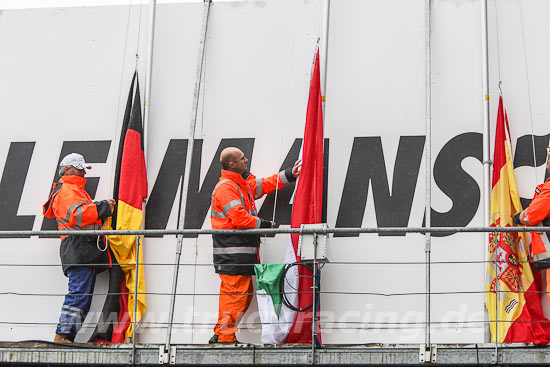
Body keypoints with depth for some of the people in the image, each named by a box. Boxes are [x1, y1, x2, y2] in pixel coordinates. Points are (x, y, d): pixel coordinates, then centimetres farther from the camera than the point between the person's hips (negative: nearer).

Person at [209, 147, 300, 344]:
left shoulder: (243, 183, 18)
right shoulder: (226, 187, -13)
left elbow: (265, 185, 30)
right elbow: (239, 217, -21)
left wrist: (289, 175, 23)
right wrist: (264, 224, -9)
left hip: (241, 252, 10)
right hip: (233, 253, -10)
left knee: (245, 293, 12)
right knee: (236, 294, -10)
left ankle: (221, 333, 16)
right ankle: (226, 336, -6)